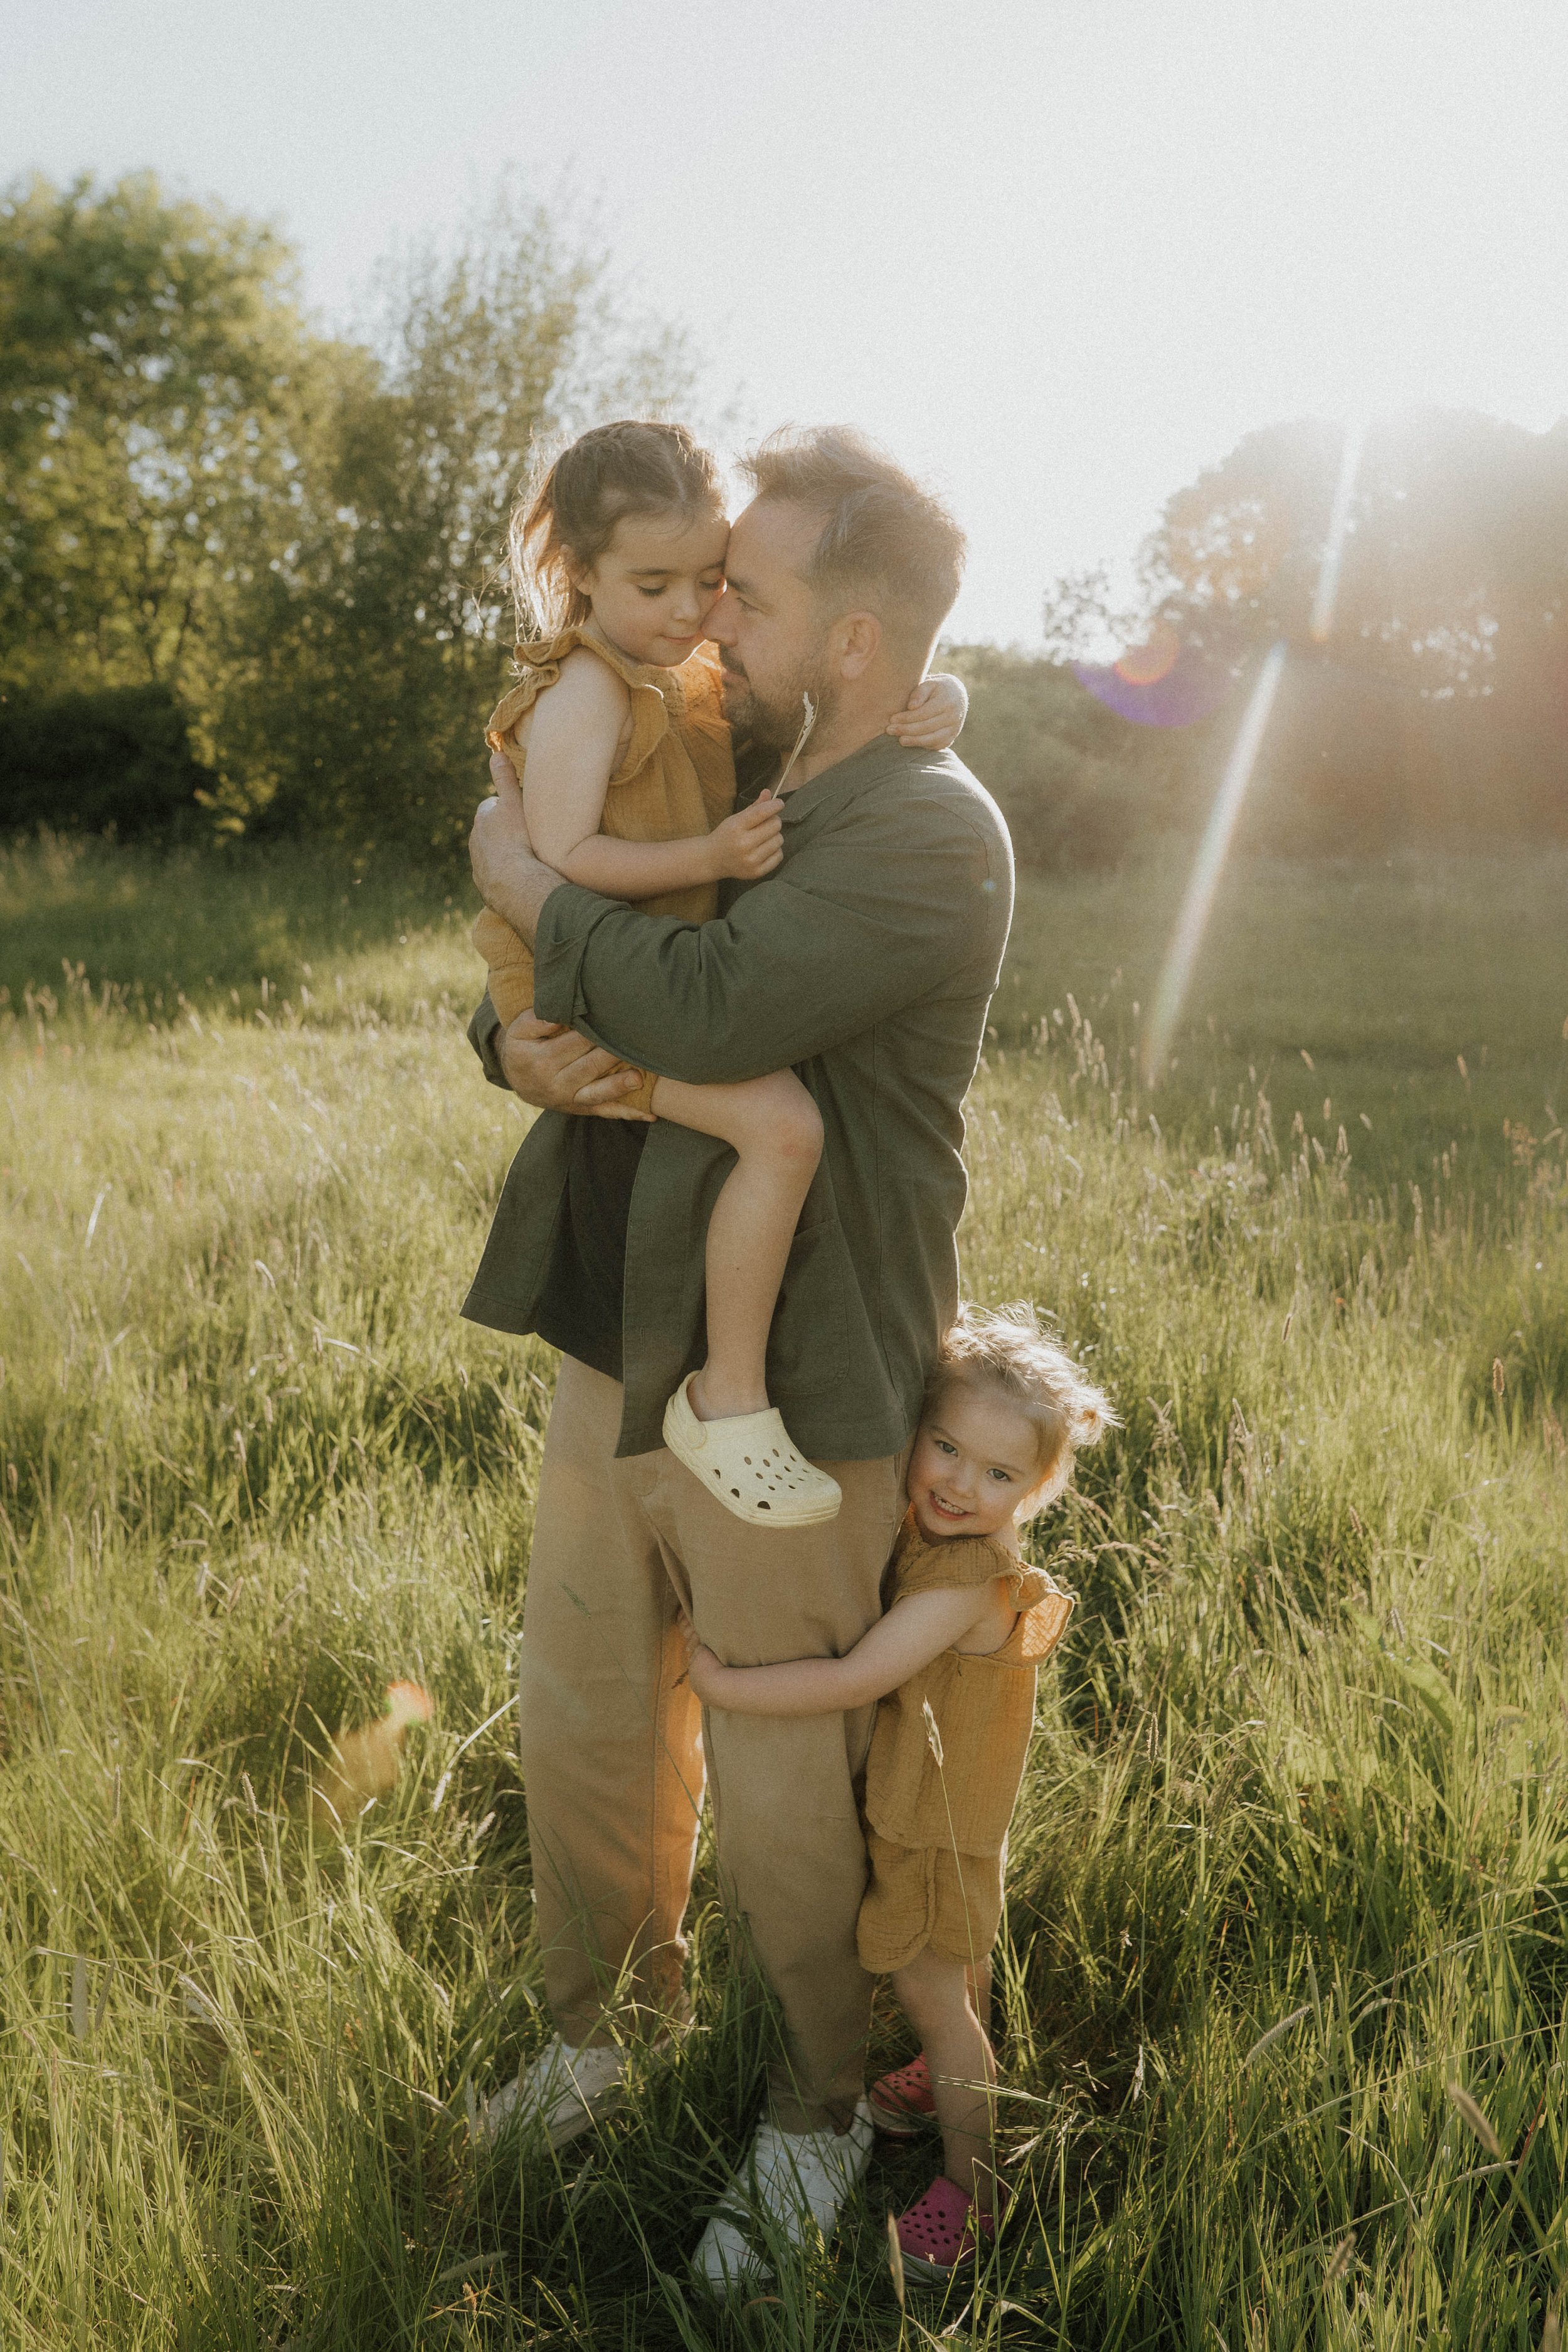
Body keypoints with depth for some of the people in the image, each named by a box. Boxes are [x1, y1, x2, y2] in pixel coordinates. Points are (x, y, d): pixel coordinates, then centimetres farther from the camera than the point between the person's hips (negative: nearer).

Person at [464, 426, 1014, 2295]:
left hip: (785, 1393, -7)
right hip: (614, 1350, 8)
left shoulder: (929, 835, -16)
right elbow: (539, 1002, 16)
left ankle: (815, 2114, 36)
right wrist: (522, 1050, -9)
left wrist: (525, 882, -14)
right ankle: (604, 2023, 45)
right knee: (581, 1720, 20)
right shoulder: (723, 793, 11)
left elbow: (706, 1009, -31)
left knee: (782, 1790, 9)